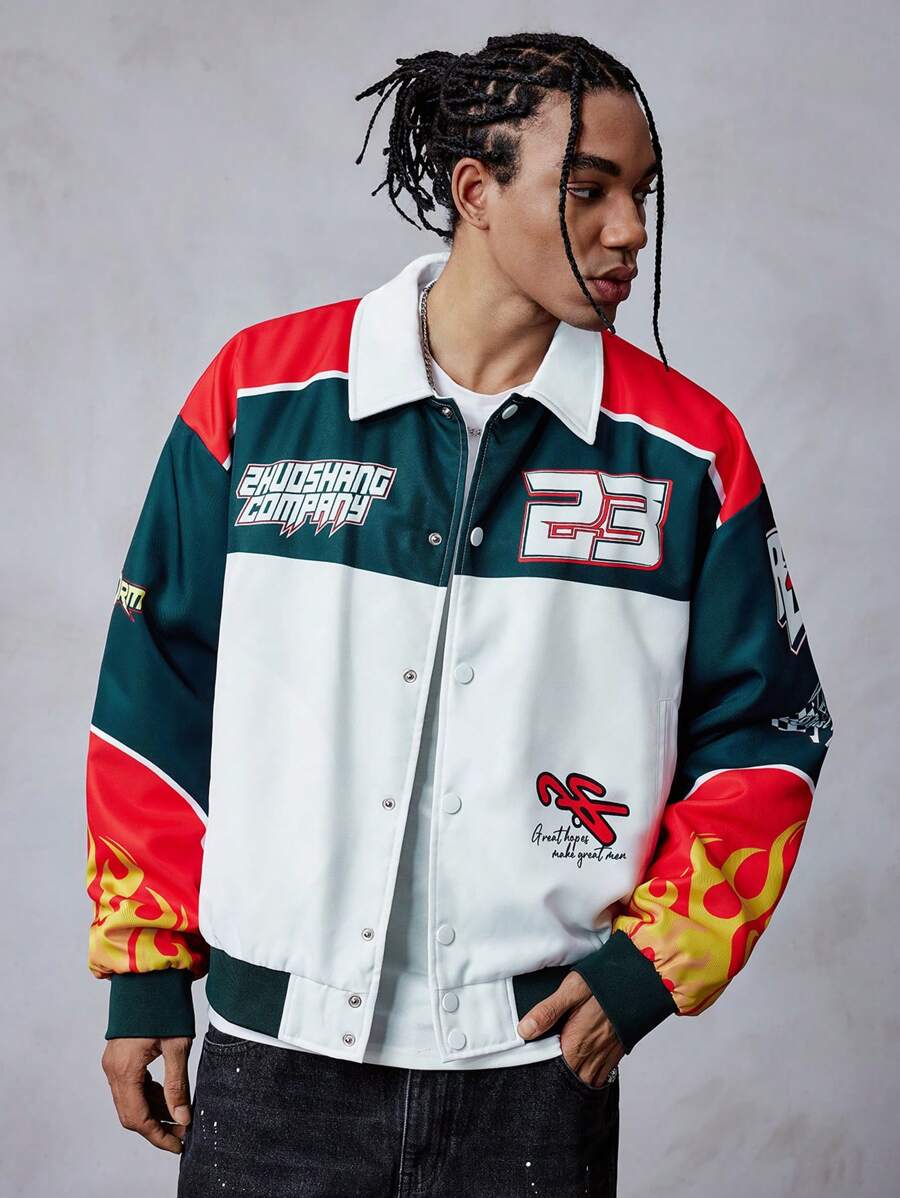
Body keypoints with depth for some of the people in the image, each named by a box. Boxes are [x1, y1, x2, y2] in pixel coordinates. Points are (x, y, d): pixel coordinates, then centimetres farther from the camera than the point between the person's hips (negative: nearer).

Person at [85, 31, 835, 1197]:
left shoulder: (688, 450, -1)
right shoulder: (260, 394, -2)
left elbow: (762, 737, 5)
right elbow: (155, 698, 4)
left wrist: (653, 963, -5)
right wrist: (144, 969, 5)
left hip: (538, 1064, 0)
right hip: (272, 1055, 0)